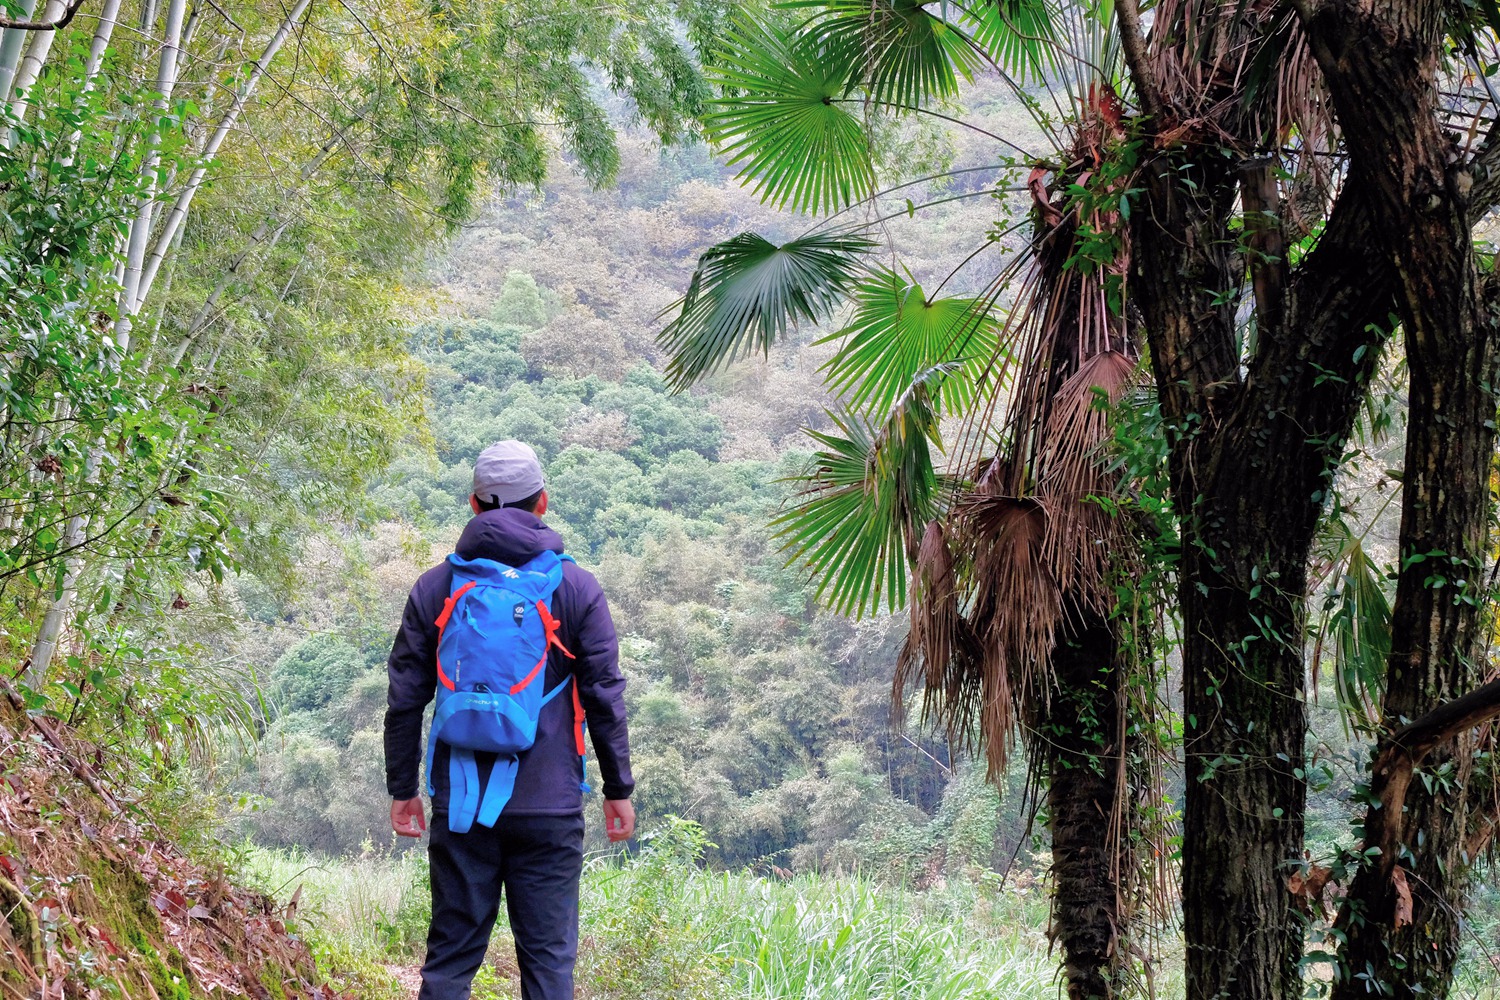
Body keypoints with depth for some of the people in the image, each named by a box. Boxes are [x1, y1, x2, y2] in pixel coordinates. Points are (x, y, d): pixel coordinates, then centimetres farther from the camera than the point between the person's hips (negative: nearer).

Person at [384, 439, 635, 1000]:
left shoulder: (435, 587, 4)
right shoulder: (576, 588, -1)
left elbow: (405, 700, 5)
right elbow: (604, 697, -1)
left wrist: (402, 789, 13)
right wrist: (618, 790, 7)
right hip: (549, 807, -2)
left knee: (450, 955, 8)